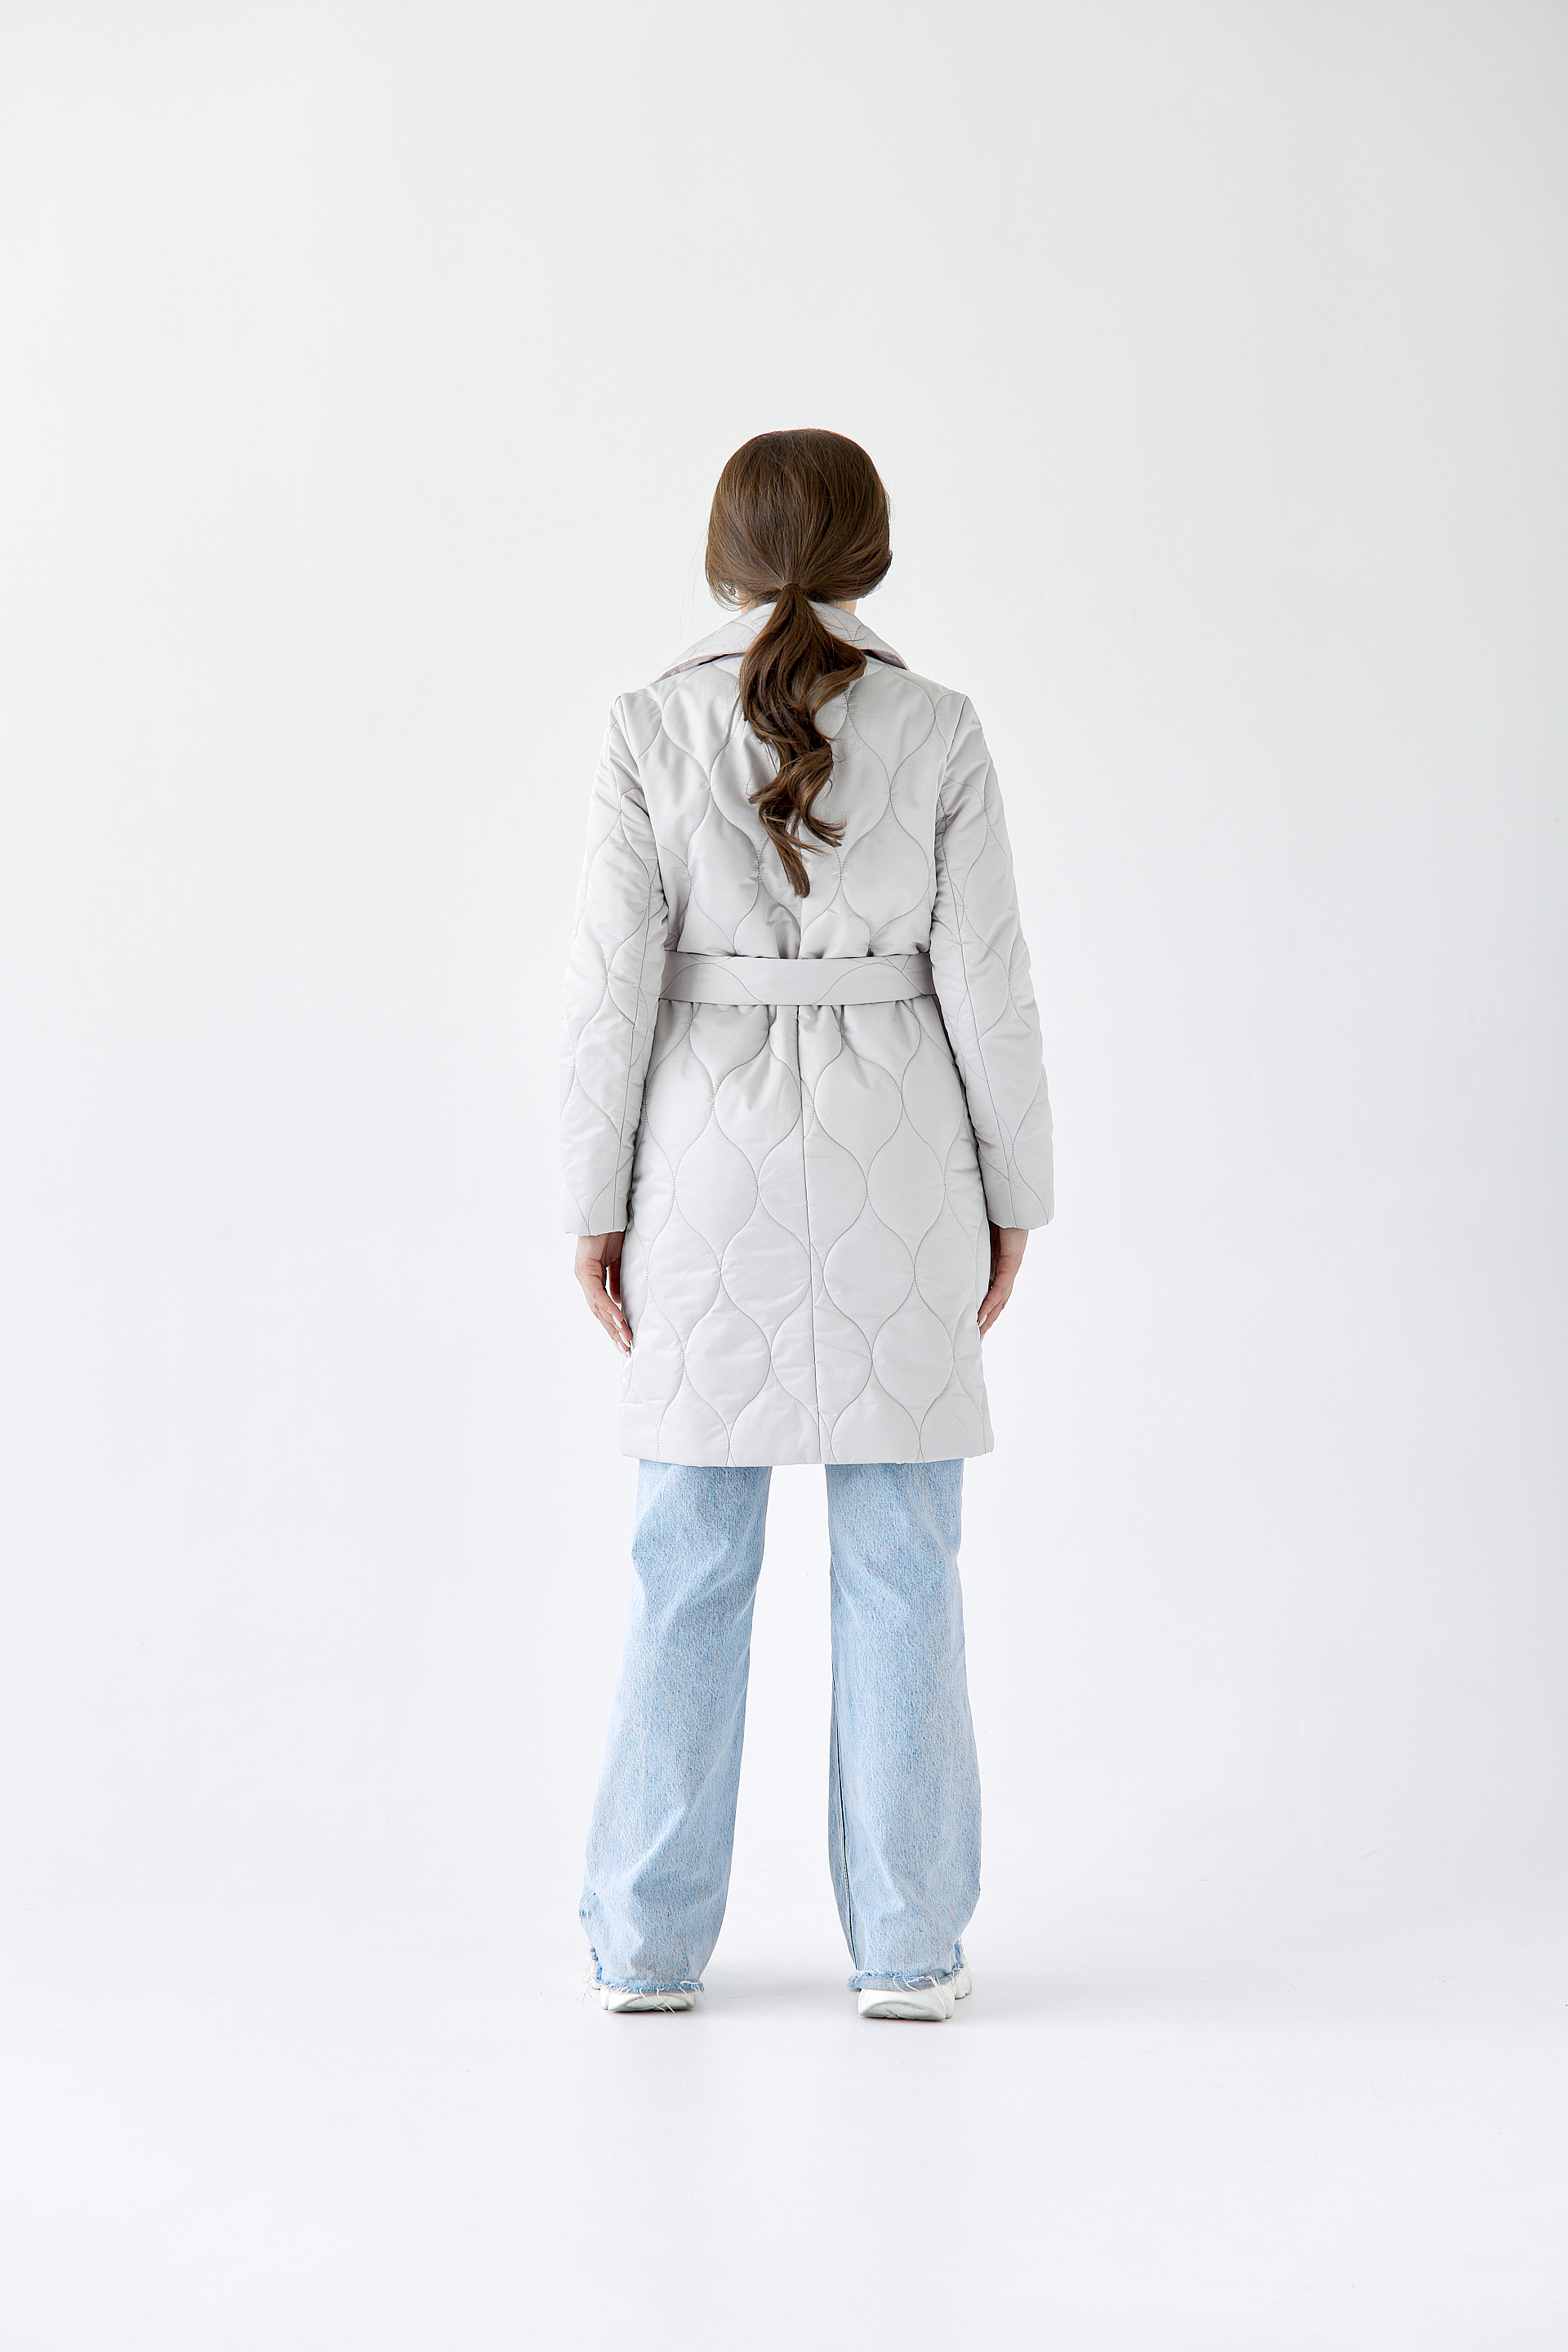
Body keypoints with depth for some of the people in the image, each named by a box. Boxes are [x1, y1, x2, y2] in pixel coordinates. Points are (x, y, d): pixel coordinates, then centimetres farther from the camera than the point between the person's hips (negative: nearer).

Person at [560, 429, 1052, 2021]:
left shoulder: (653, 728, -4)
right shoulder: (938, 733, -4)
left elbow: (616, 981, -5)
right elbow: (985, 982, -4)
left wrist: (596, 1204, 2)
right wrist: (1013, 1195, 6)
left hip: (714, 1168, 0)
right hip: (896, 1164, 0)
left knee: (689, 1560, 8)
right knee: (899, 1562, 6)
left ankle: (650, 1939, 13)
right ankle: (905, 1941, 10)